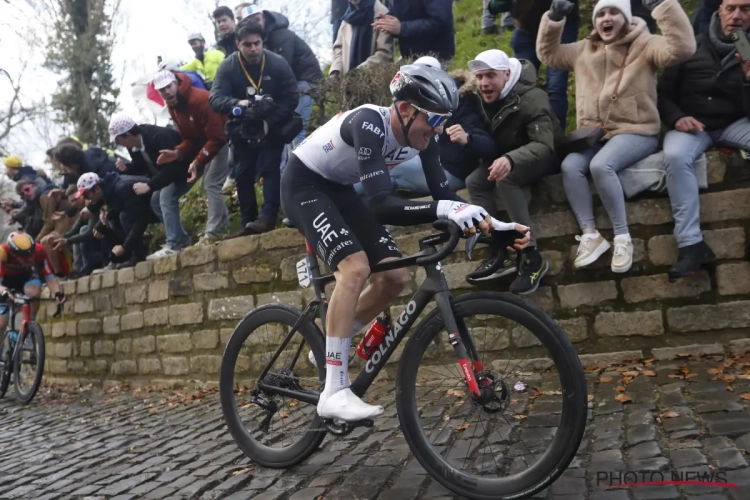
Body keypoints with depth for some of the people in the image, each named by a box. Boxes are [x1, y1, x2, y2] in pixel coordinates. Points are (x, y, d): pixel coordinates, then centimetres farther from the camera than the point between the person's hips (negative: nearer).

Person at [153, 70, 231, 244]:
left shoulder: (200, 99, -28)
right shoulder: (173, 107, 2)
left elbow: (217, 137, -29)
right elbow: (189, 137, 4)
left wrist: (198, 161, -31)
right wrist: (177, 153, -17)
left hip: (224, 139, -10)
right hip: (206, 143, 10)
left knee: (211, 184, -15)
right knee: (208, 184, 11)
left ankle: (214, 231, -11)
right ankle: (222, 223, 22)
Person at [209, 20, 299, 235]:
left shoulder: (278, 63, -17)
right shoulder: (227, 67, -15)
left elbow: (291, 98, -16)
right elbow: (215, 99, -24)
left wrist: (269, 122, -27)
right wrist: (236, 103, -46)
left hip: (273, 126, -2)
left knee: (270, 168, -17)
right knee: (244, 174, 4)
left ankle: (268, 217, -22)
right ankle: (248, 223, 11)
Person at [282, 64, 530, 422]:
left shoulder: (421, 135, -12)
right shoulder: (369, 124, -34)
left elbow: (443, 194, -9)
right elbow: (381, 206, -43)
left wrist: (491, 222, -22)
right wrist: (443, 210, -56)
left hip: (339, 188, 8)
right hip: (304, 184, -8)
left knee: (396, 276, -2)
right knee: (355, 267, -29)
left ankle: (329, 348, 17)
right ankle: (334, 392, -21)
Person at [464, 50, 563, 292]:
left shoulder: (531, 99, -25)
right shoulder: (481, 98, -4)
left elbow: (544, 145, -36)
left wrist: (510, 159, -54)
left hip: (544, 158, -6)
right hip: (509, 159, 7)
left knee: (505, 179, -34)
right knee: (474, 181, -20)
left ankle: (531, 256, -30)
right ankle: (501, 252, -19)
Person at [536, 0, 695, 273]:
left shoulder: (644, 45, -3)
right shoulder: (584, 50, 13)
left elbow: (682, 47, -20)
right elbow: (548, 54, 18)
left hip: (635, 132, -5)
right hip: (594, 133, 5)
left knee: (601, 165, -33)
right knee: (570, 166, -24)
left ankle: (622, 236, -20)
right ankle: (590, 235, -18)